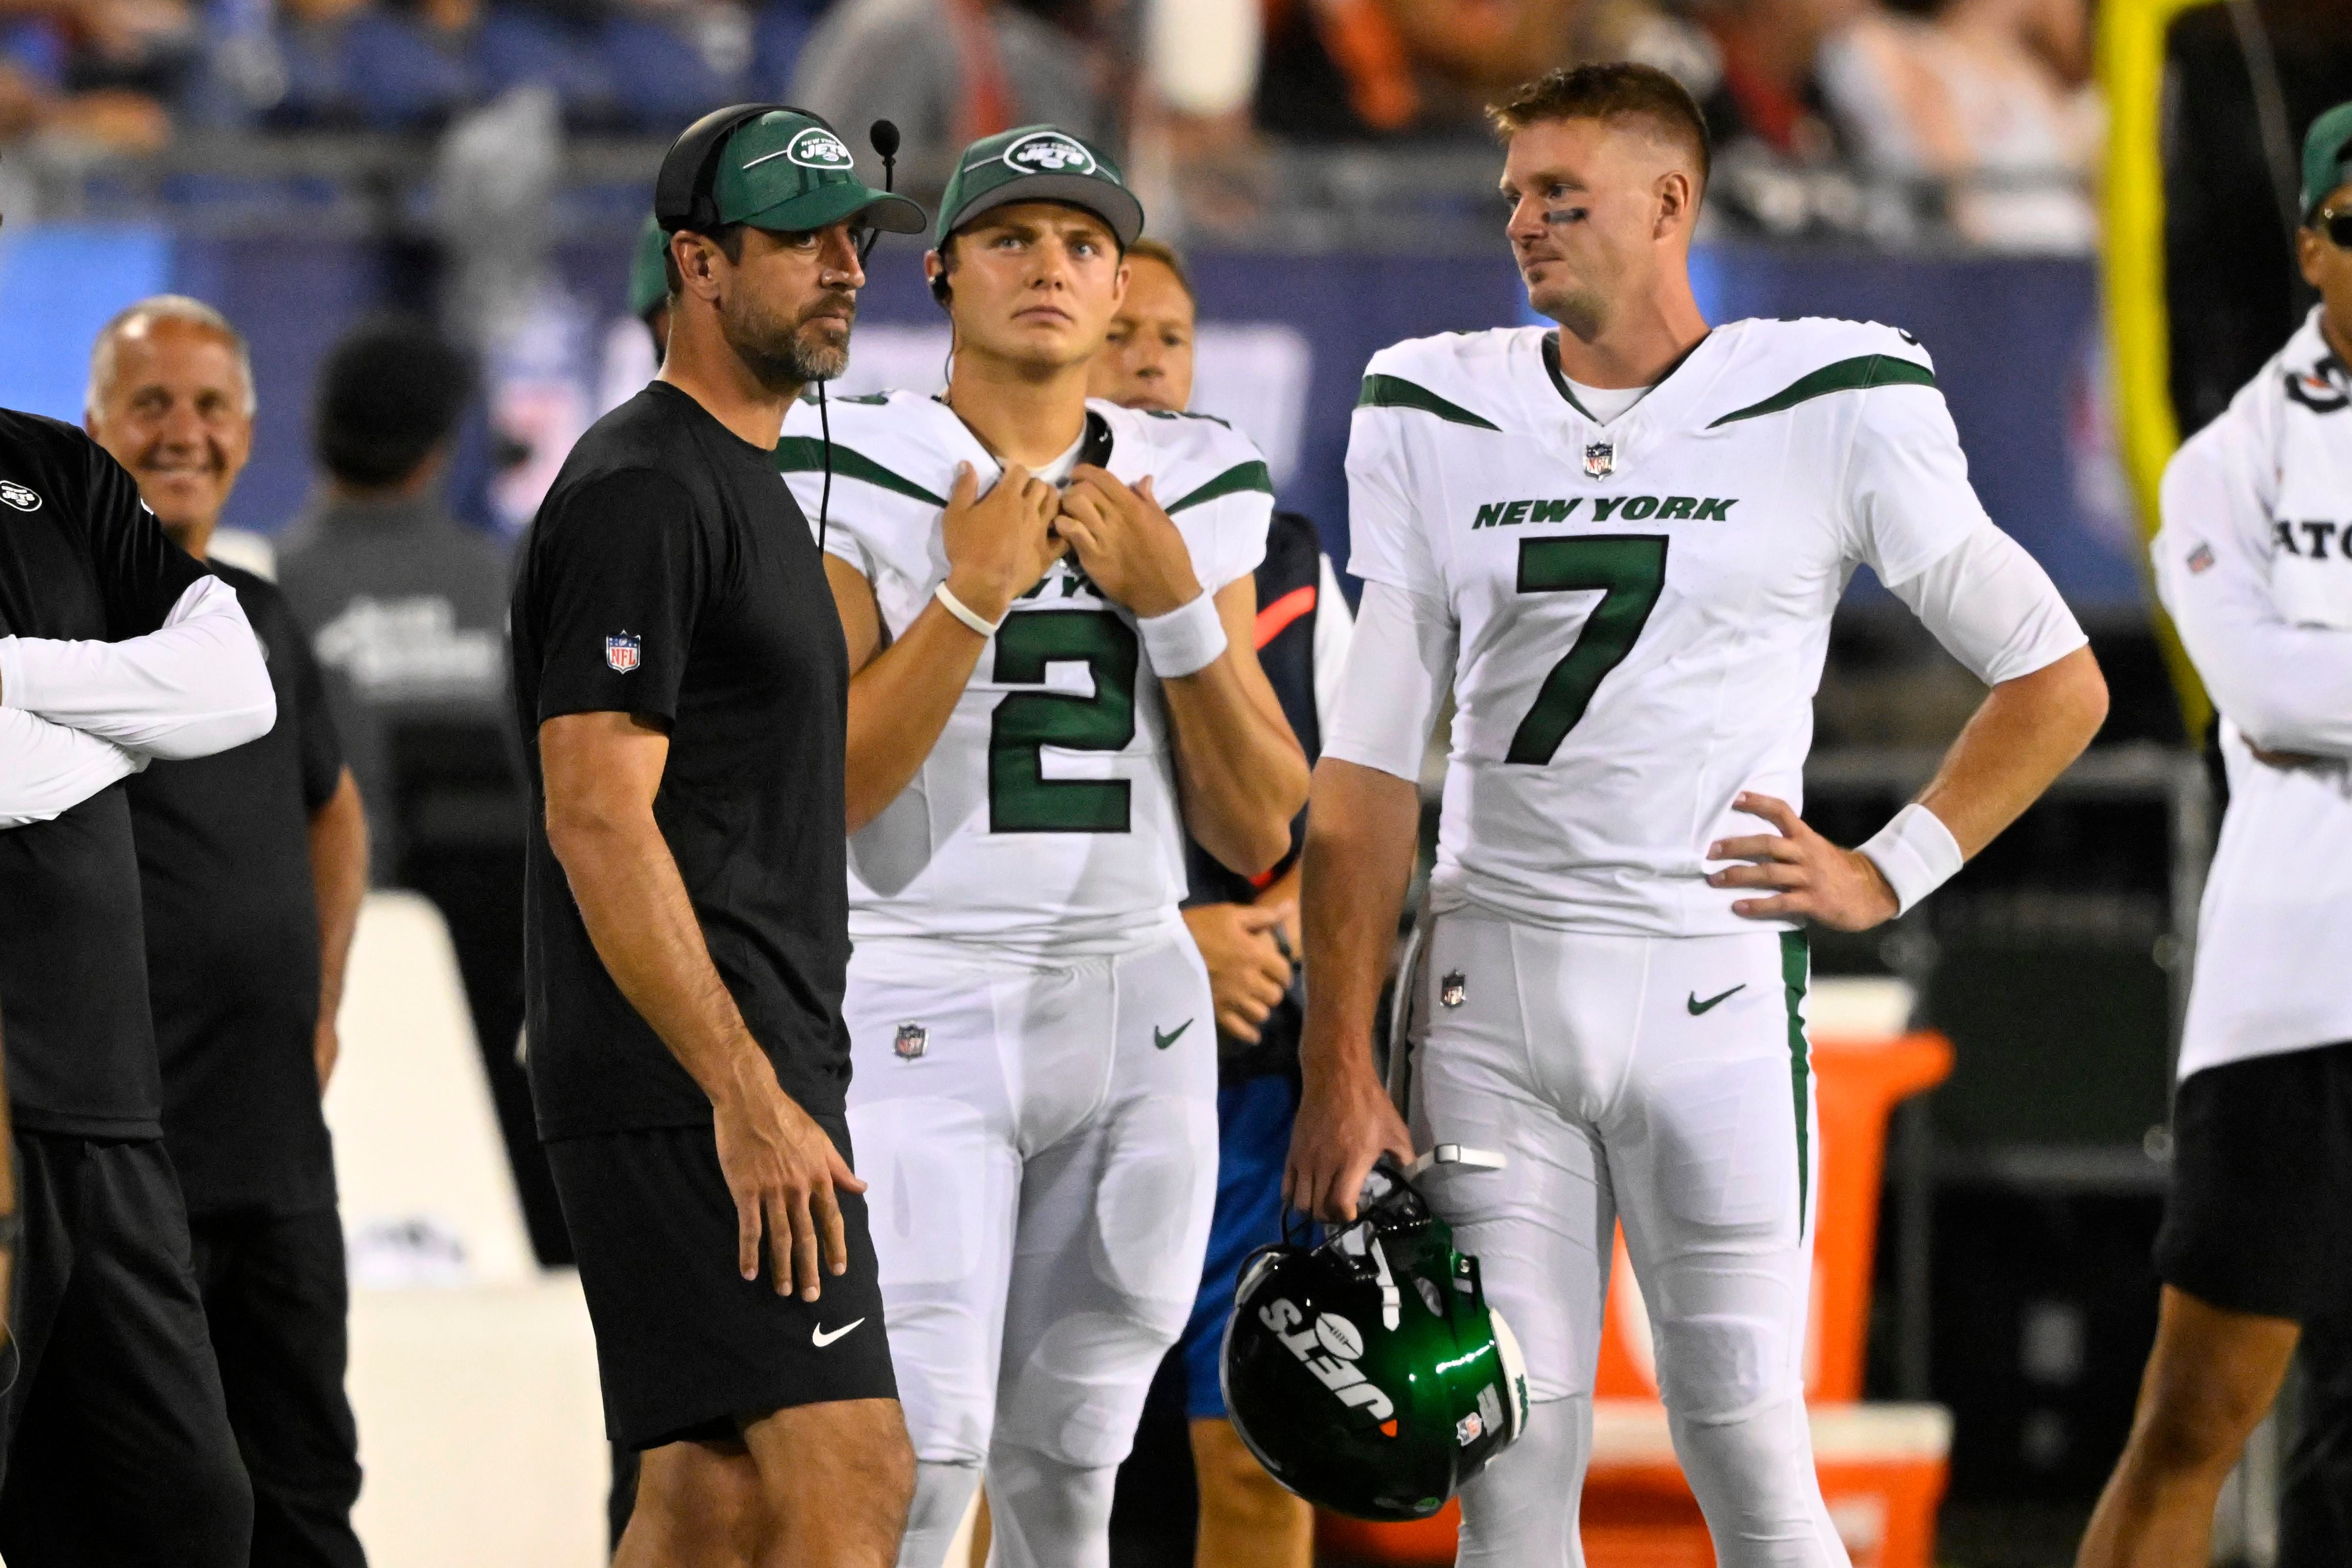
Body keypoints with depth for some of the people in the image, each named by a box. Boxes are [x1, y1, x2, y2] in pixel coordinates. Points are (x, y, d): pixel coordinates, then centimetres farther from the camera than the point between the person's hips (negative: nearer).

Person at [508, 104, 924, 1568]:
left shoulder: (750, 487, 21)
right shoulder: (643, 490, -11)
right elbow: (597, 818, -19)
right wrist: (748, 1096, -23)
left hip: (750, 1074, 10)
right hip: (693, 1072, -10)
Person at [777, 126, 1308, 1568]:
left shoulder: (1196, 499, 9)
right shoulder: (851, 476, -4)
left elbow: (1258, 833, 5)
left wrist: (1174, 605, -6)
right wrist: (972, 595, -17)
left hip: (1135, 1011, 5)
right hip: (919, 1009, -4)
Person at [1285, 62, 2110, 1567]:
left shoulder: (1833, 413, -1)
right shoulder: (1435, 418, 7)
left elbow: (2058, 680, 7)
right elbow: (1370, 771, 6)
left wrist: (1891, 873, -3)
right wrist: (1340, 1064, -1)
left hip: (1714, 989, -2)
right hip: (1491, 987, 3)